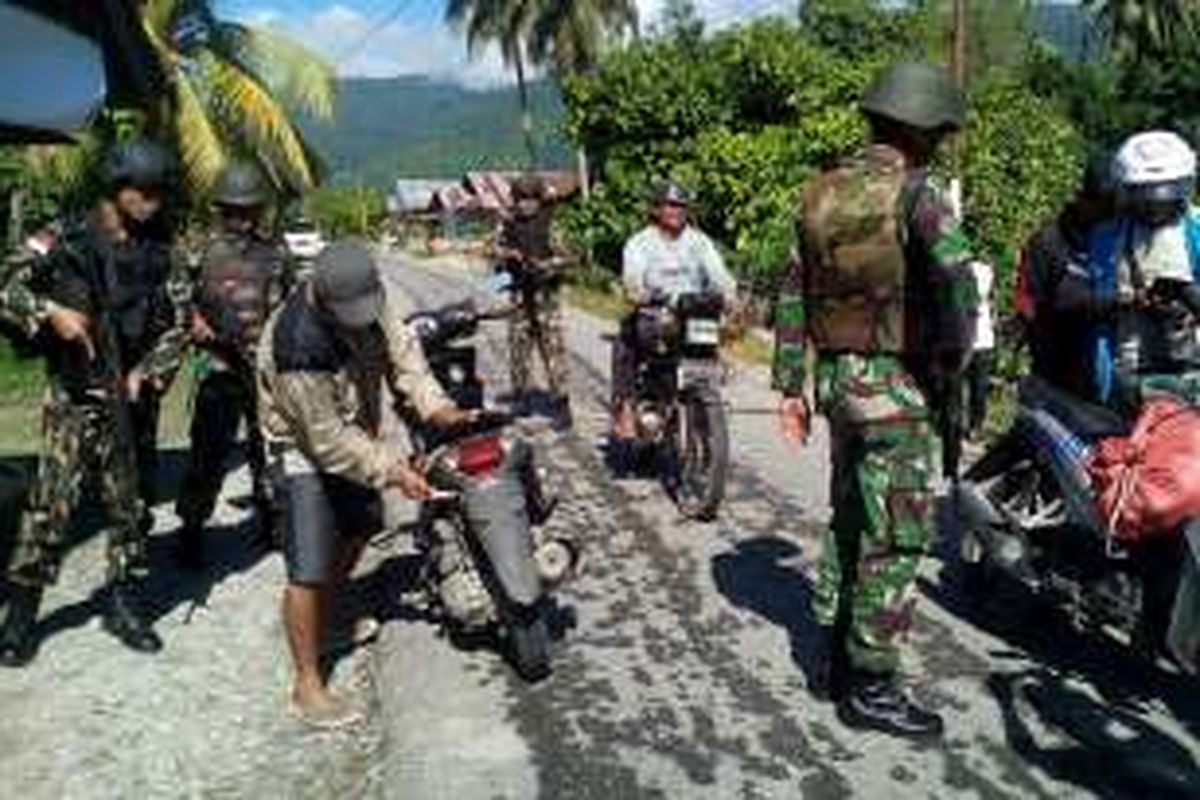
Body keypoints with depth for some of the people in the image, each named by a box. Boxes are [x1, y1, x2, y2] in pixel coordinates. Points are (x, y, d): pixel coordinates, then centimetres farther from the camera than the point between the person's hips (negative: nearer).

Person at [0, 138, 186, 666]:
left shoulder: (159, 255, 4)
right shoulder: (68, 244, -4)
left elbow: (175, 330, 5)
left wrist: (146, 373, -10)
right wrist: (51, 312, -18)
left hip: (132, 400, 3)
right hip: (73, 399, -3)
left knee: (130, 506, 9)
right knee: (50, 506, -4)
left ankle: (123, 604, 22)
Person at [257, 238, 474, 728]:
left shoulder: (372, 295, -16)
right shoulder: (299, 345, -36)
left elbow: (399, 347, -9)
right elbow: (327, 439, -30)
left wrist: (434, 405, -25)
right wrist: (393, 471, -26)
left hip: (356, 433, 8)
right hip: (305, 448, -8)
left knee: (358, 529, 26)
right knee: (309, 571, -10)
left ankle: (327, 618, 50)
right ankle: (307, 685, 3)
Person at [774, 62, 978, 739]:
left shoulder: (823, 192, 10)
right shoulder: (917, 192, -12)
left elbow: (793, 296, 11)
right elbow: (957, 280, -26)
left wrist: (791, 385, 15)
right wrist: (952, 359, -9)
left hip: (838, 377, 8)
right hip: (895, 384, -8)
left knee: (848, 521, 19)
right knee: (897, 537, 1)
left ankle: (834, 658, 29)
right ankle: (871, 687, 10)